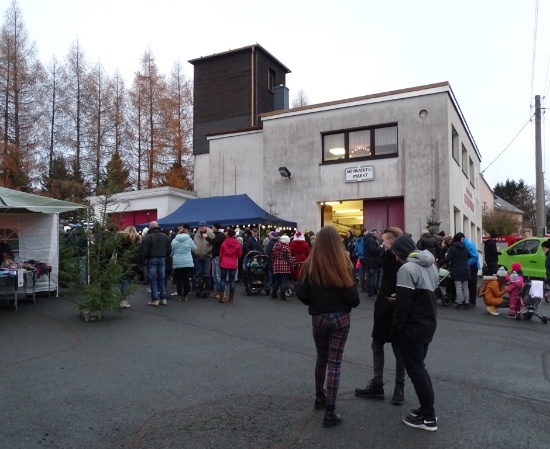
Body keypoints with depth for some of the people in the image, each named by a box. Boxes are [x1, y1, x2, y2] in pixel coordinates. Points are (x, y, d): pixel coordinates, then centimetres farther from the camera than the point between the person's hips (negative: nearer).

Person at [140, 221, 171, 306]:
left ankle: (155, 299, 0)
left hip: (152, 259, -5)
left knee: (153, 279, 0)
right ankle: (163, 298, 13)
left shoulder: (147, 237, -10)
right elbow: (169, 249, 11)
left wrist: (143, 259, -1)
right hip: (162, 259, 5)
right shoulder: (165, 236, 8)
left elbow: (144, 251, -13)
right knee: (161, 278, 11)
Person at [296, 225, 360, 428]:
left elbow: (301, 294, -7)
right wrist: (354, 302, 10)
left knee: (321, 358, 22)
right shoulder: (344, 263, -11)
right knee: (334, 363, 4)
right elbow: (352, 296, -13)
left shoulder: (310, 264, -7)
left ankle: (320, 397, 39)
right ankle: (330, 412, 6)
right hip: (340, 317, -2)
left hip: (318, 317, 2)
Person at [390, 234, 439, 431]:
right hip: (428, 324, 9)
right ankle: (427, 409, 26)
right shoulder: (430, 264, 9)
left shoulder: (407, 268, -20)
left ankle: (429, 417, 10)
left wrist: (396, 328, -11)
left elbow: (403, 304, -21)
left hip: (412, 328, -9)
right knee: (420, 367, 19)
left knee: (415, 370, 2)